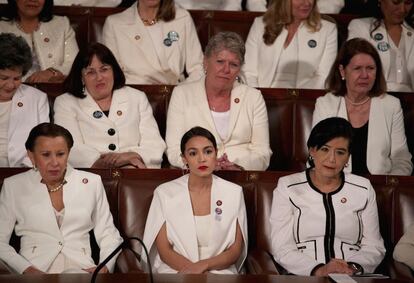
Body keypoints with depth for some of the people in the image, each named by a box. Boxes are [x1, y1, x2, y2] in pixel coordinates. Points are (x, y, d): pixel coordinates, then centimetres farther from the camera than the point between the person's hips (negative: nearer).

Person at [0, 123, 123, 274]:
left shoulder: (92, 182, 12)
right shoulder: (13, 186, 9)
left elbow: (108, 235, 13)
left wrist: (105, 267, -7)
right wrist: (26, 269, -12)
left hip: (80, 268, 0)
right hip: (35, 268, 0)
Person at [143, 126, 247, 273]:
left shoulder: (234, 193, 4)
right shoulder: (164, 193, 1)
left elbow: (235, 250, 4)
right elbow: (164, 250, 0)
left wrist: (203, 266, -14)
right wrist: (193, 269, -17)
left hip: (220, 271, 1)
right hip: (175, 270, -1)